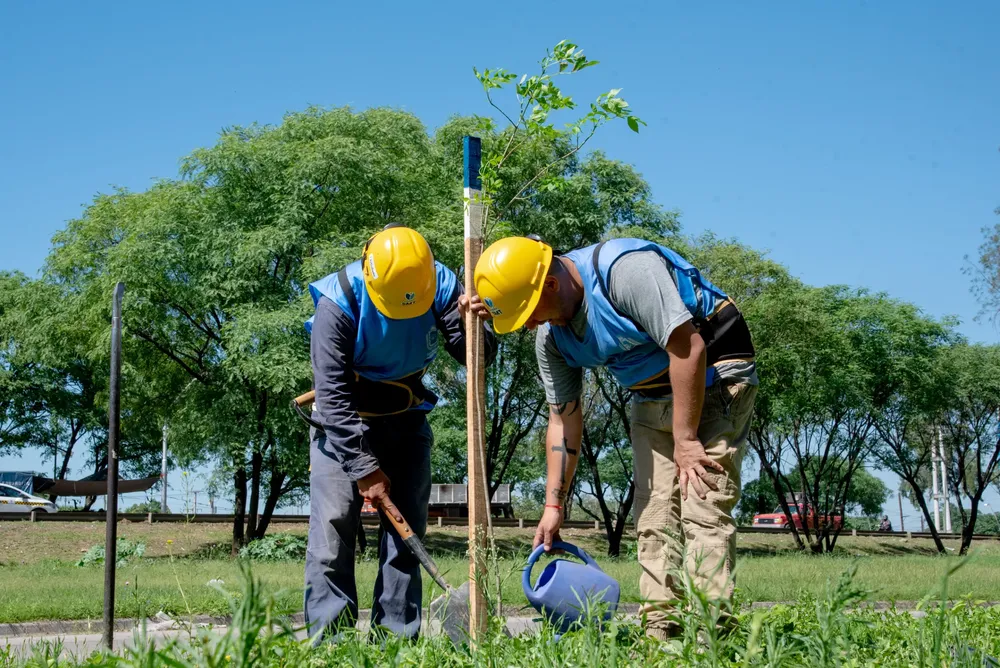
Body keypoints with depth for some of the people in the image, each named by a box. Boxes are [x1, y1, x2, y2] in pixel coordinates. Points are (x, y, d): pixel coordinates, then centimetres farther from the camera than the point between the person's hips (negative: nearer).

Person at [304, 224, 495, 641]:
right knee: (333, 524, -12)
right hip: (344, 421, -3)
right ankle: (329, 635, -6)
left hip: (406, 420, 3)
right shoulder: (338, 302, -26)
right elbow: (334, 395, -23)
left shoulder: (440, 284, -18)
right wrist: (364, 467, -24)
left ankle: (396, 635, 3)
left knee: (407, 525, -2)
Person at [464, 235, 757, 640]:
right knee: (653, 518, 2)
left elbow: (688, 348, -29)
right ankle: (659, 632, 6)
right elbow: (564, 420, 4)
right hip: (653, 397, 8)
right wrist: (554, 504, 3)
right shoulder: (550, 335, -2)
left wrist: (685, 439, -24)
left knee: (702, 507, -17)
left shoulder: (626, 270, -28)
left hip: (713, 376, -8)